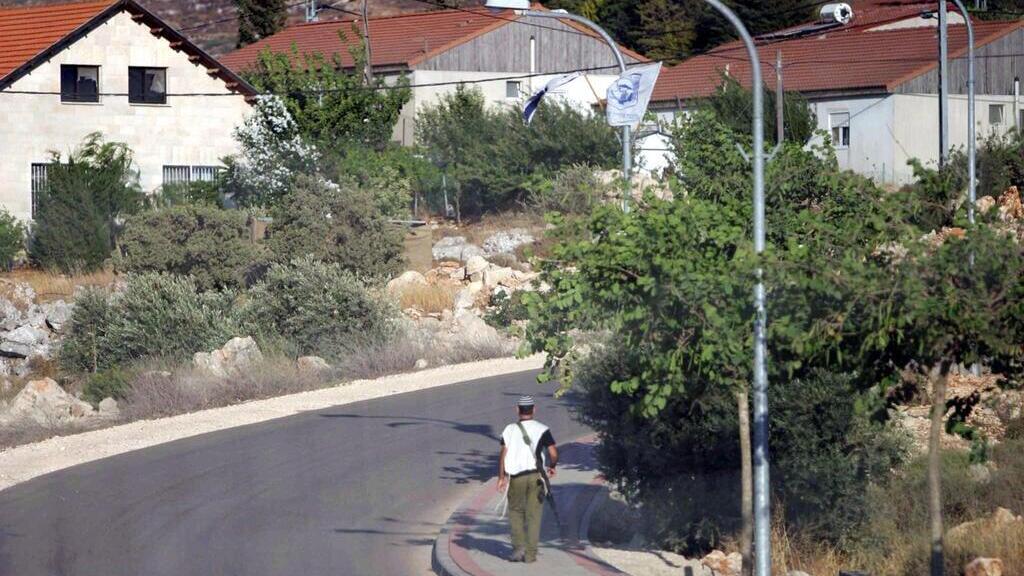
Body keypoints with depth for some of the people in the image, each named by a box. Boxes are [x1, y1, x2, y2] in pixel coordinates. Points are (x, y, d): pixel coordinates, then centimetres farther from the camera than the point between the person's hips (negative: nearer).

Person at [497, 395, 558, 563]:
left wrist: (501, 477, -1)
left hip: (516, 477, 1)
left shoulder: (509, 430, 2)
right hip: (536, 476, 0)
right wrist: (552, 467, 14)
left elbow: (503, 455, -5)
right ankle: (530, 554, 3)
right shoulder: (542, 430, 0)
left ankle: (519, 546, 2)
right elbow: (553, 453, -6)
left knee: (516, 511, 17)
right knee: (533, 515, 4)